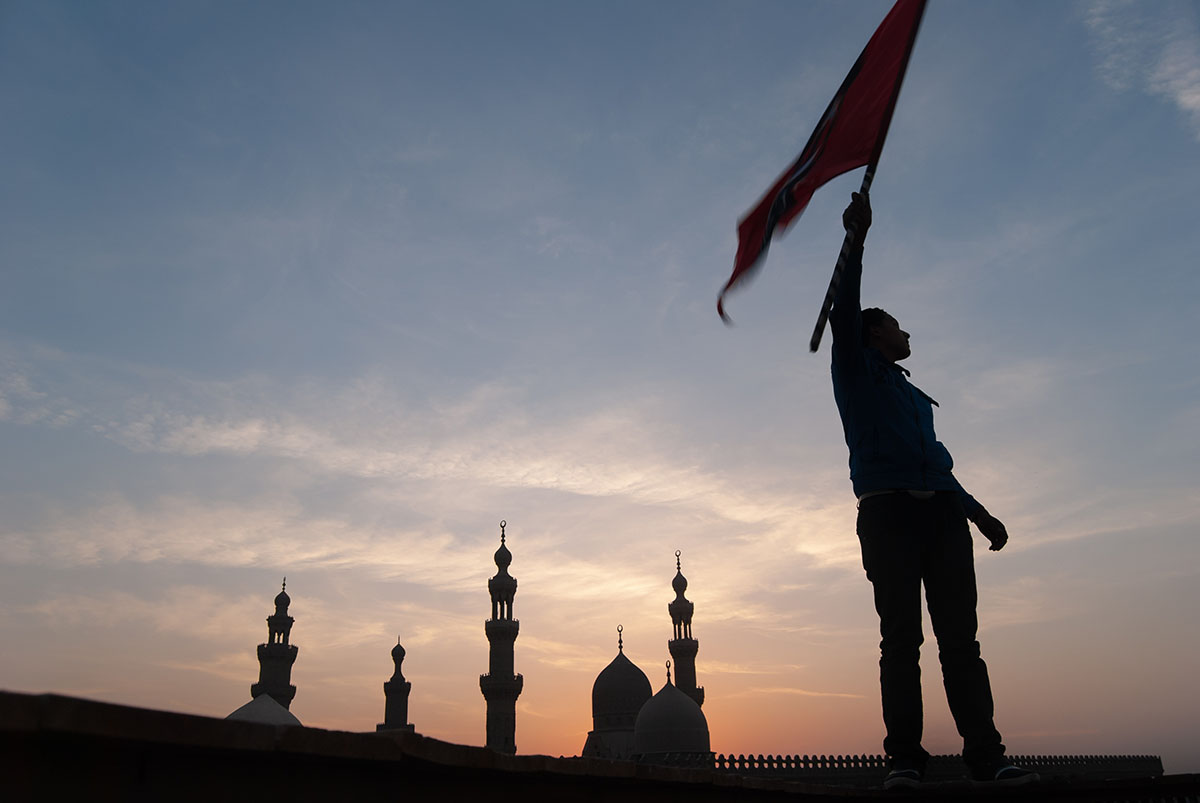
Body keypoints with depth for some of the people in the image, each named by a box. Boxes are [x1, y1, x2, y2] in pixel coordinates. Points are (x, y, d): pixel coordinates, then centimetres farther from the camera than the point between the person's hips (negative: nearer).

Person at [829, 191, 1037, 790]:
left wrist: (978, 513, 25)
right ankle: (904, 759, -7)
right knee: (901, 637, -9)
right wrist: (855, 237, -9)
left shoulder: (914, 396, 31)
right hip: (887, 511, -5)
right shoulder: (856, 370, 13)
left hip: (940, 514, 6)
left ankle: (986, 756, -4)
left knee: (960, 635, -2)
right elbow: (843, 309, -3)